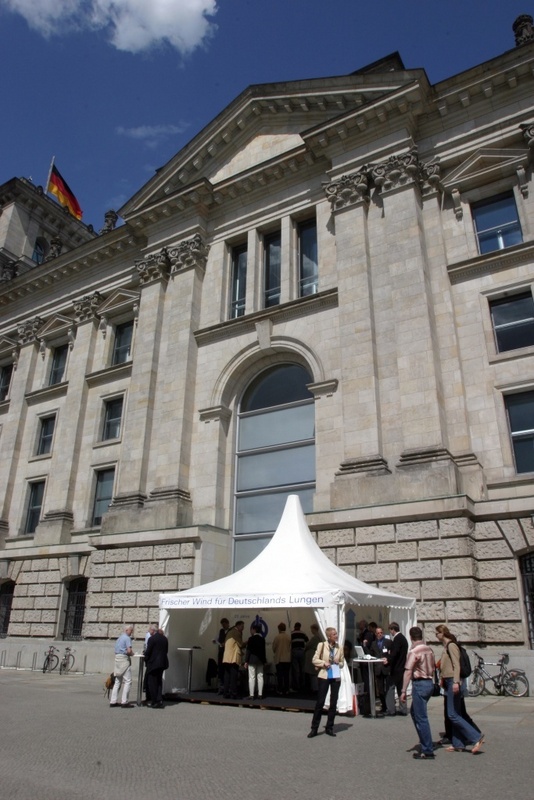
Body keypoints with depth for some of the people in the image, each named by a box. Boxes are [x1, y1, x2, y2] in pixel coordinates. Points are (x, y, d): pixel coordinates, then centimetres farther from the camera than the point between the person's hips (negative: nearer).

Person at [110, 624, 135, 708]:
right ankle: (124, 702, -6)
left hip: (117, 658, 9)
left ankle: (113, 701, 14)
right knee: (127, 681, -4)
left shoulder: (119, 638, 19)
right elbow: (129, 650, -19)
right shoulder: (127, 638, -9)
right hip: (124, 659, -9)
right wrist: (132, 654, 2)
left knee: (117, 681, 13)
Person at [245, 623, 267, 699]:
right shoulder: (262, 639, 5)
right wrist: (264, 661, 17)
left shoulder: (251, 638, -10)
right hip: (260, 659, 5)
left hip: (252, 659, -5)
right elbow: (263, 651, 10)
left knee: (252, 677, -3)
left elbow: (248, 650, -11)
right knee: (260, 676, 9)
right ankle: (260, 694, 11)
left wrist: (246, 661, -8)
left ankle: (251, 695, -4)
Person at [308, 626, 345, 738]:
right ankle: (314, 728, 10)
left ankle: (329, 728, 21)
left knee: (333, 703, 7)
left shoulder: (339, 648, 2)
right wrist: (323, 663, -17)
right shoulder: (322, 645, -4)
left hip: (336, 677, 3)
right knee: (320, 702, -1)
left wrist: (337, 664, -9)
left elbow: (342, 662, 11)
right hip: (324, 676, -3)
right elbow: (315, 660, -2)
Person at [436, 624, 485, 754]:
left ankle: (476, 737, -6)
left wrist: (456, 682, -26)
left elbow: (456, 665, -20)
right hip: (448, 682, 10)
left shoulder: (451, 646, -13)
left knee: (453, 715, -9)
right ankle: (458, 744, 16)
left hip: (453, 682, -10)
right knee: (454, 715, 11)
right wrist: (443, 680, 20)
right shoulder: (446, 646, 14)